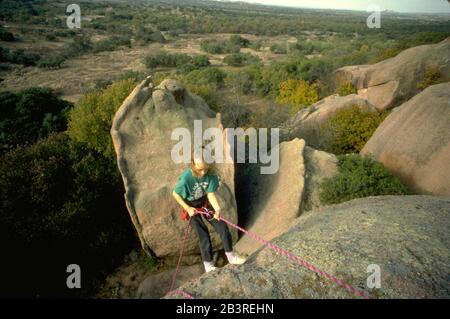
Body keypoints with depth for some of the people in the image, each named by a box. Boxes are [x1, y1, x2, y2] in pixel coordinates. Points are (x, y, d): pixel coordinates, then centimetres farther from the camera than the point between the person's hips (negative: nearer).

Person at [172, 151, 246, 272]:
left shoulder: (211, 175, -21)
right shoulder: (186, 178, -31)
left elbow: (211, 194, -16)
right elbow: (175, 194, -16)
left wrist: (217, 208, -32)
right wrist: (188, 208, -19)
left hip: (205, 202, 4)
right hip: (191, 206, -4)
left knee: (222, 227, 1)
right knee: (203, 235, -6)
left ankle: (231, 256, 20)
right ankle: (208, 265, 13)